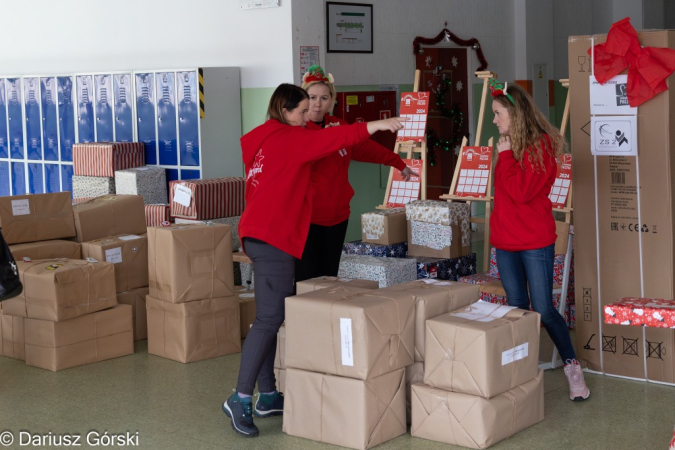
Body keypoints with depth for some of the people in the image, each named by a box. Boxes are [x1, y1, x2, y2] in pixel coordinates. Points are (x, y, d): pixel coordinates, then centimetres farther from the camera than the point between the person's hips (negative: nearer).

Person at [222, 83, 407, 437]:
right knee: (270, 319, -12)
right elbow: (333, 138, -14)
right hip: (273, 237, -10)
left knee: (271, 318, 11)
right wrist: (377, 125, -12)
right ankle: (240, 399, -14)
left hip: (259, 233, 10)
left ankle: (267, 395, 14)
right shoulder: (288, 138, -6)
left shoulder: (262, 141, 19)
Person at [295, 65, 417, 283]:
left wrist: (399, 164, 35)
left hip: (337, 217, 6)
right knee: (306, 281, -8)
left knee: (329, 279, 10)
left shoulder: (339, 127, 11)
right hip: (306, 220, -6)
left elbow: (367, 148, 25)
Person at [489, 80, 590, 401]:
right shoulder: (510, 145, 11)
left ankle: (572, 366, 11)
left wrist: (505, 155, -16)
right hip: (505, 241, 7)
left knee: (543, 310, -5)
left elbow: (520, 192, -22)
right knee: (517, 309, 10)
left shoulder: (541, 146, -13)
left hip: (535, 242, -7)